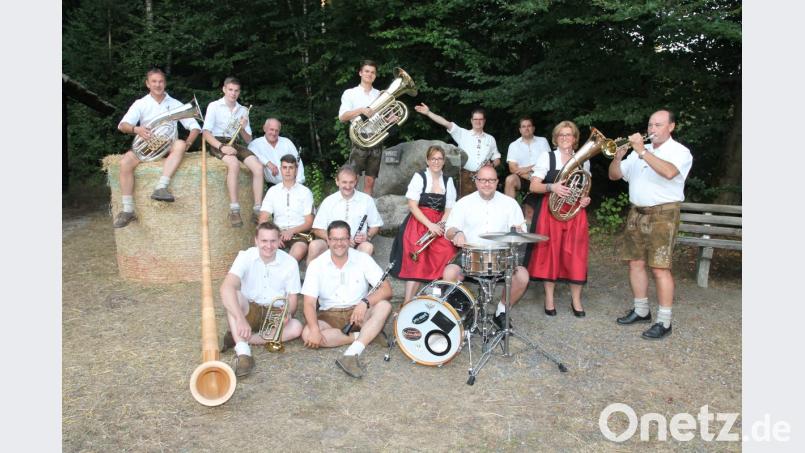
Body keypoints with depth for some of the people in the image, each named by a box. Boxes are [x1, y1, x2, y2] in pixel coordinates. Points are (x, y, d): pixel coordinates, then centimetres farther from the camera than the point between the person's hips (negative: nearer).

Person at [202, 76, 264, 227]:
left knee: (258, 167, -22)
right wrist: (222, 146, -25)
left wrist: (242, 129, -7)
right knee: (234, 163, -37)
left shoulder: (243, 110, 15)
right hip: (217, 143, -5)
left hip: (234, 144, 5)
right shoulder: (214, 106, 1)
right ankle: (234, 210, -36)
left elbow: (248, 140, 15)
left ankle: (258, 211, -22)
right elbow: (206, 133, -9)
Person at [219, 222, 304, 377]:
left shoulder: (290, 263, -9)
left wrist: (288, 312, -27)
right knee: (233, 295, -31)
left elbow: (292, 299, -2)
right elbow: (226, 288, -30)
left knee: (296, 327, -29)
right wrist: (241, 319, -44)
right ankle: (243, 351, -40)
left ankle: (237, 338, -21)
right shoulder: (246, 257, -14)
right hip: (249, 311, -1)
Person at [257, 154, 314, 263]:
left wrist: (292, 231, -16)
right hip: (277, 232, 2)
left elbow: (309, 222, 3)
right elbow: (263, 220, 6)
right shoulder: (273, 191, 12)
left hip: (298, 234, -1)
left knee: (300, 249, -36)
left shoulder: (305, 192, 6)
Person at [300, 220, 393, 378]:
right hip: (329, 315, 0)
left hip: (359, 313, 0)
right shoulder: (316, 265, -6)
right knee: (307, 334, -30)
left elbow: (386, 289, -10)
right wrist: (315, 329, -29)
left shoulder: (363, 259, -5)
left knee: (384, 306, -29)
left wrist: (365, 302, -29)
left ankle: (352, 353, -41)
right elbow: (309, 303, -10)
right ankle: (367, 336, -22)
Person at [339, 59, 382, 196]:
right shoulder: (350, 93, 6)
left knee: (370, 181, 5)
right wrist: (361, 110, -19)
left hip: (376, 141, 3)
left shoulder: (380, 95, 16)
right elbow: (342, 117, -6)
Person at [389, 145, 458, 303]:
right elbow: (412, 206, -9)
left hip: (438, 226, 4)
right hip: (418, 224, -4)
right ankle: (407, 303, -19)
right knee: (418, 261, -19)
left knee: (448, 253, -21)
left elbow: (449, 209, 8)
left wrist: (441, 224, -13)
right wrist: (430, 225, -19)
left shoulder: (448, 181, 9)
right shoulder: (419, 177, -2)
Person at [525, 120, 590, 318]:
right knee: (550, 254, 1)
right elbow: (533, 186, -6)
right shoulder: (547, 157, 0)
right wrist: (551, 187, -24)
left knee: (575, 256, 0)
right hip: (550, 212, -2)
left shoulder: (583, 161, 11)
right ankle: (549, 299, 12)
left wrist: (586, 199, -1)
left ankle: (576, 299, 11)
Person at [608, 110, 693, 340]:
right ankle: (641, 311, 23)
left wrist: (643, 151, -26)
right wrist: (618, 156, -6)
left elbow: (669, 172, -26)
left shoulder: (680, 151, -4)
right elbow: (614, 175, 13)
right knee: (635, 263, 9)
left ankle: (664, 322, -1)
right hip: (636, 214, 6)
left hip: (662, 215, -6)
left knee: (660, 268, -8)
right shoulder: (639, 151, 15)